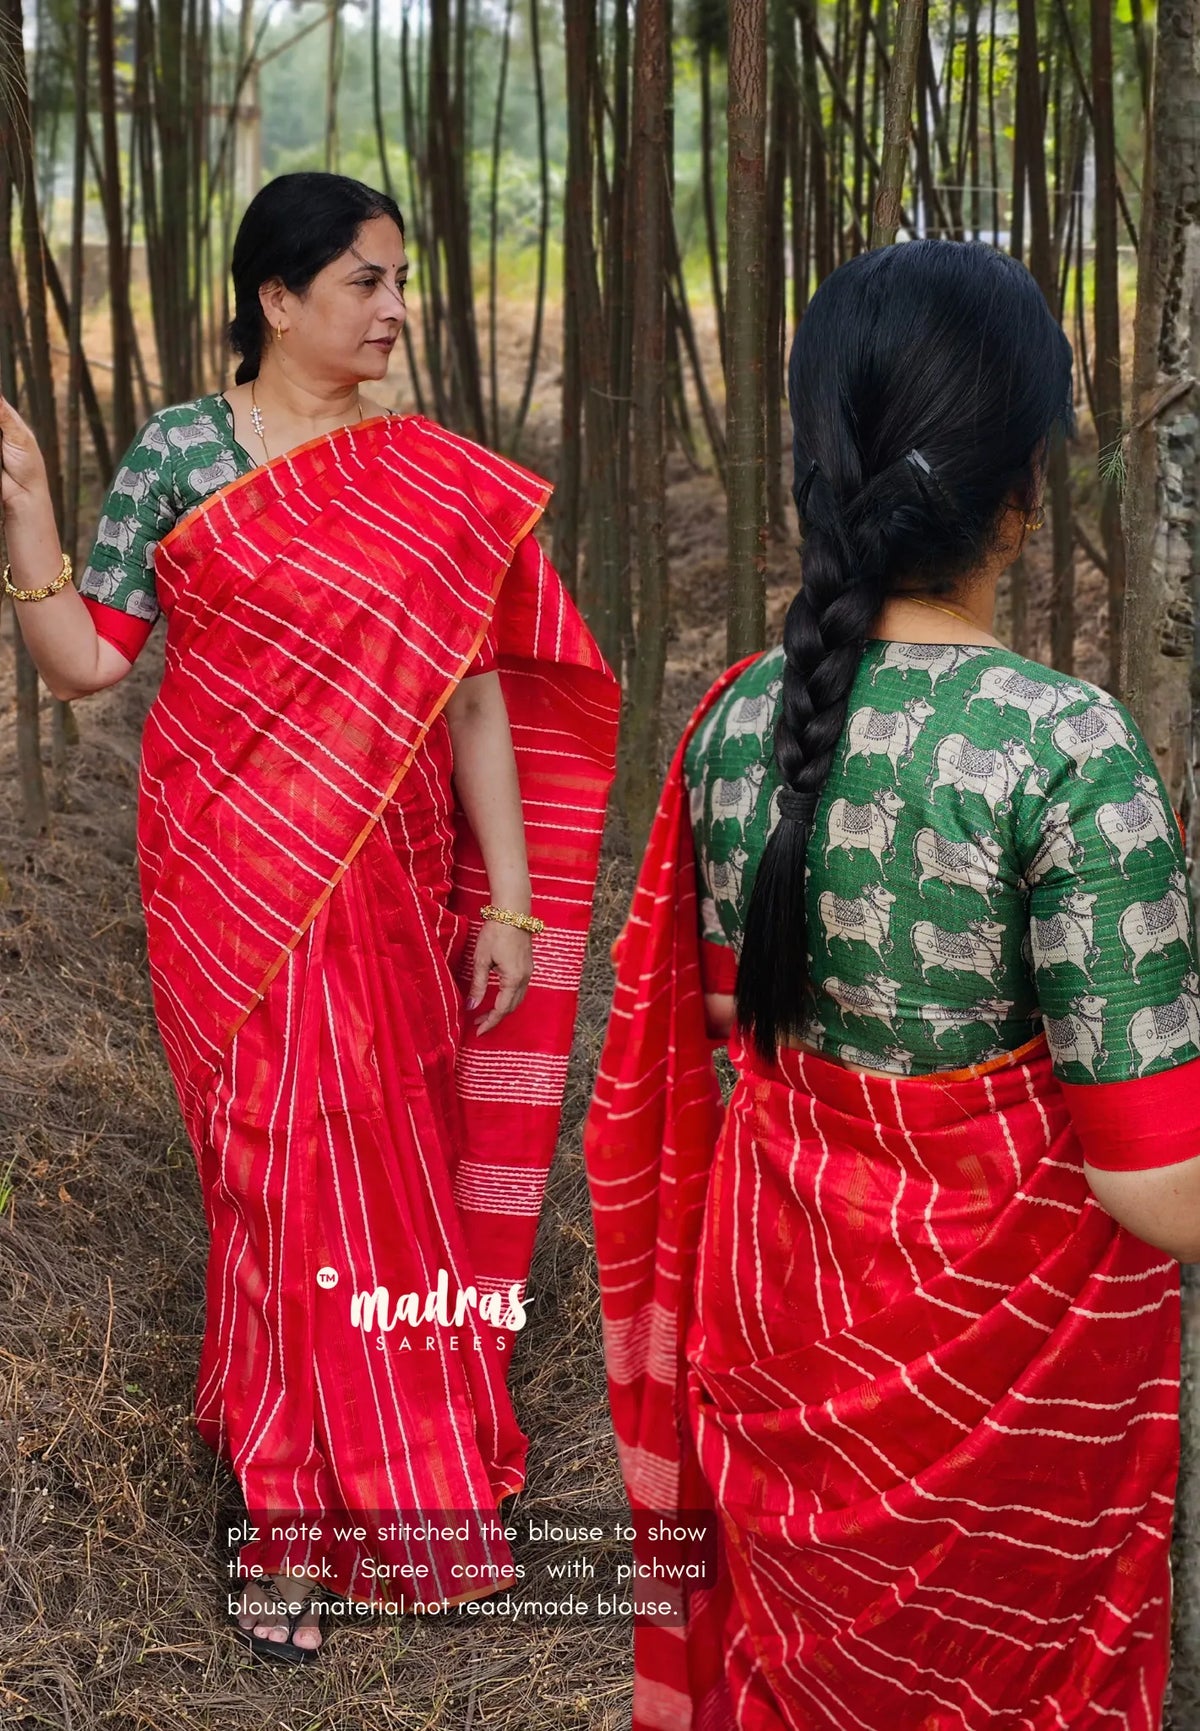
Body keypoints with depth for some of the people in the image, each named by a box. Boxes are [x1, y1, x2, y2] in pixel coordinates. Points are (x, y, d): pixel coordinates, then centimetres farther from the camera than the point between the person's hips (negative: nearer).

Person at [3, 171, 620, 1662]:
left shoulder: (437, 483, 4)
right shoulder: (176, 454, -2)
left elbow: (475, 694, 2)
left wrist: (511, 902, 0)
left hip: (387, 883, 3)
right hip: (233, 881, -3)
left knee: (391, 1162, 10)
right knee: (286, 1164, 1)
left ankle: (380, 1465, 32)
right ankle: (284, 1521, 18)